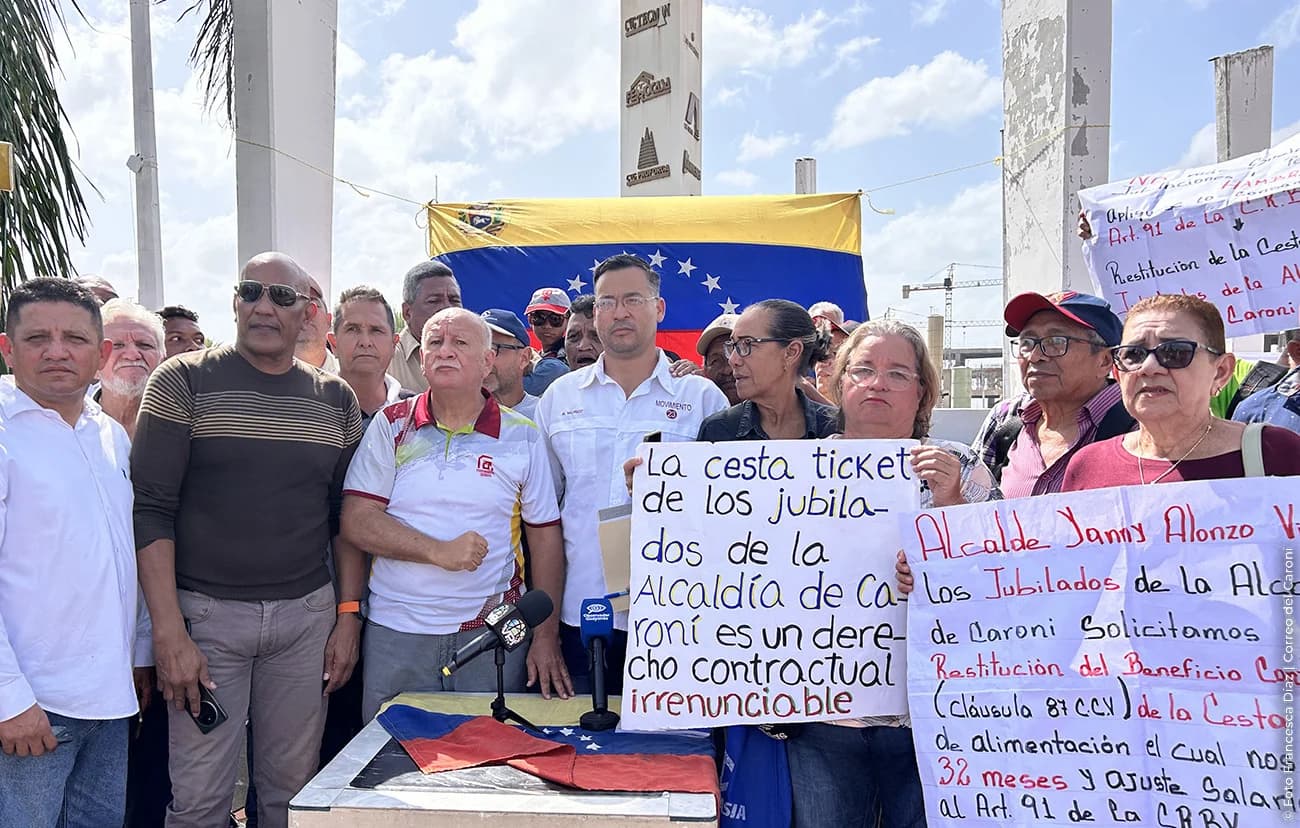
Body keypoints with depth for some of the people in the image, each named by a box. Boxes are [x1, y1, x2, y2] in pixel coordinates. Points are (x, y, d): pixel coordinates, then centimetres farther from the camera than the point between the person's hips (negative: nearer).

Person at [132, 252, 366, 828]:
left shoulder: (336, 401, 7)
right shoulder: (183, 382, -2)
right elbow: (151, 509, -7)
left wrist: (348, 614, 4)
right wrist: (168, 630, -13)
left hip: (308, 614, 3)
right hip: (206, 612, -2)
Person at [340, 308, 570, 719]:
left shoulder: (522, 436, 2)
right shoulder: (391, 426, 3)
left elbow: (545, 536, 4)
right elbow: (357, 521, -4)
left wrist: (546, 638, 0)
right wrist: (439, 551, -17)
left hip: (494, 637, 0)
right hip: (395, 634, 1)